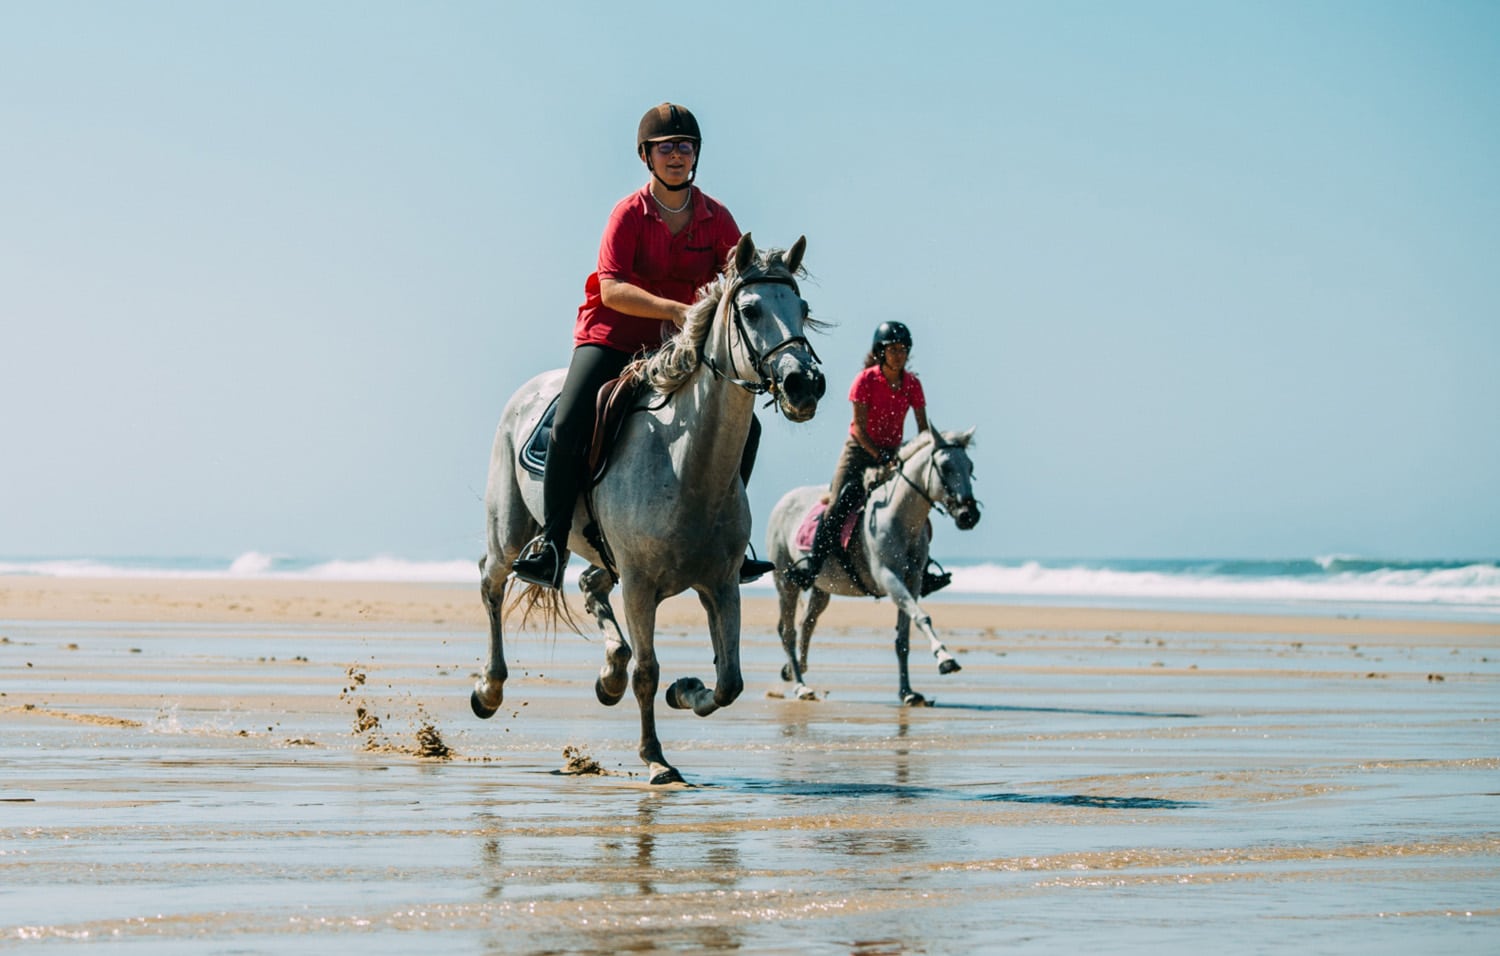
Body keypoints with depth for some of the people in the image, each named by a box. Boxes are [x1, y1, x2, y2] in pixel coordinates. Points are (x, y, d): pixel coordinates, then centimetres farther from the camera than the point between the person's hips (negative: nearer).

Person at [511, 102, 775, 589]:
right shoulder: (629, 214, -10)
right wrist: (673, 308, -33)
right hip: (612, 336, -4)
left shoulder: (717, 218, 0)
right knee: (569, 426, -24)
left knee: (744, 427, -6)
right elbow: (612, 289, -21)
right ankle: (551, 545, -13)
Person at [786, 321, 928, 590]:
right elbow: (860, 428, -14)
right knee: (838, 505, -22)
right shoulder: (866, 380, -11)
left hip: (893, 452, 4)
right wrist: (880, 458, -23)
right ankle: (811, 564, -18)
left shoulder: (912, 384, -1)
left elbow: (923, 427, 2)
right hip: (859, 450, -4)